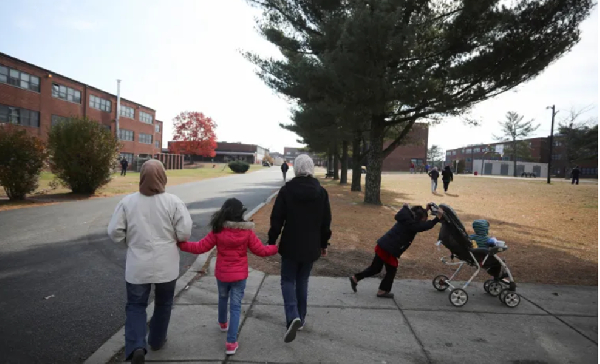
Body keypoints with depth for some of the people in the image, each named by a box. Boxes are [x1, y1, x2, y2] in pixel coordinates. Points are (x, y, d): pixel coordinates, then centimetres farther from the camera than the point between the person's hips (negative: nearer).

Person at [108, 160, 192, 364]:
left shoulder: (128, 202, -8)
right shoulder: (173, 202, -13)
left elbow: (115, 232, -5)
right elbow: (184, 233, -14)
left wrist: (131, 243, 13)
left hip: (138, 266, 1)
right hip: (166, 266, 0)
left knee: (136, 305, 16)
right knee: (163, 303, 21)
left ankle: (136, 347, 0)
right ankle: (157, 340, 37)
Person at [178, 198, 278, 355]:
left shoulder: (218, 231, -12)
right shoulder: (247, 232, -13)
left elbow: (200, 247, -9)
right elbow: (261, 250, -8)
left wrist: (180, 244, 3)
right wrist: (277, 247, 7)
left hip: (222, 274, 2)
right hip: (239, 275, -2)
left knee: (222, 299, 28)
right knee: (235, 306, 5)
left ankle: (223, 323, 52)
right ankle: (231, 342, 3)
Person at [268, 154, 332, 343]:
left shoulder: (286, 190, -11)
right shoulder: (321, 192, -3)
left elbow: (276, 219, -9)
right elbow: (326, 222, 3)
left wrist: (271, 242, 1)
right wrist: (324, 244, 14)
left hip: (290, 245, -2)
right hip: (311, 247, 3)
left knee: (288, 281, 10)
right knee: (302, 281, 18)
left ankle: (293, 317, -10)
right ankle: (300, 318, 26)